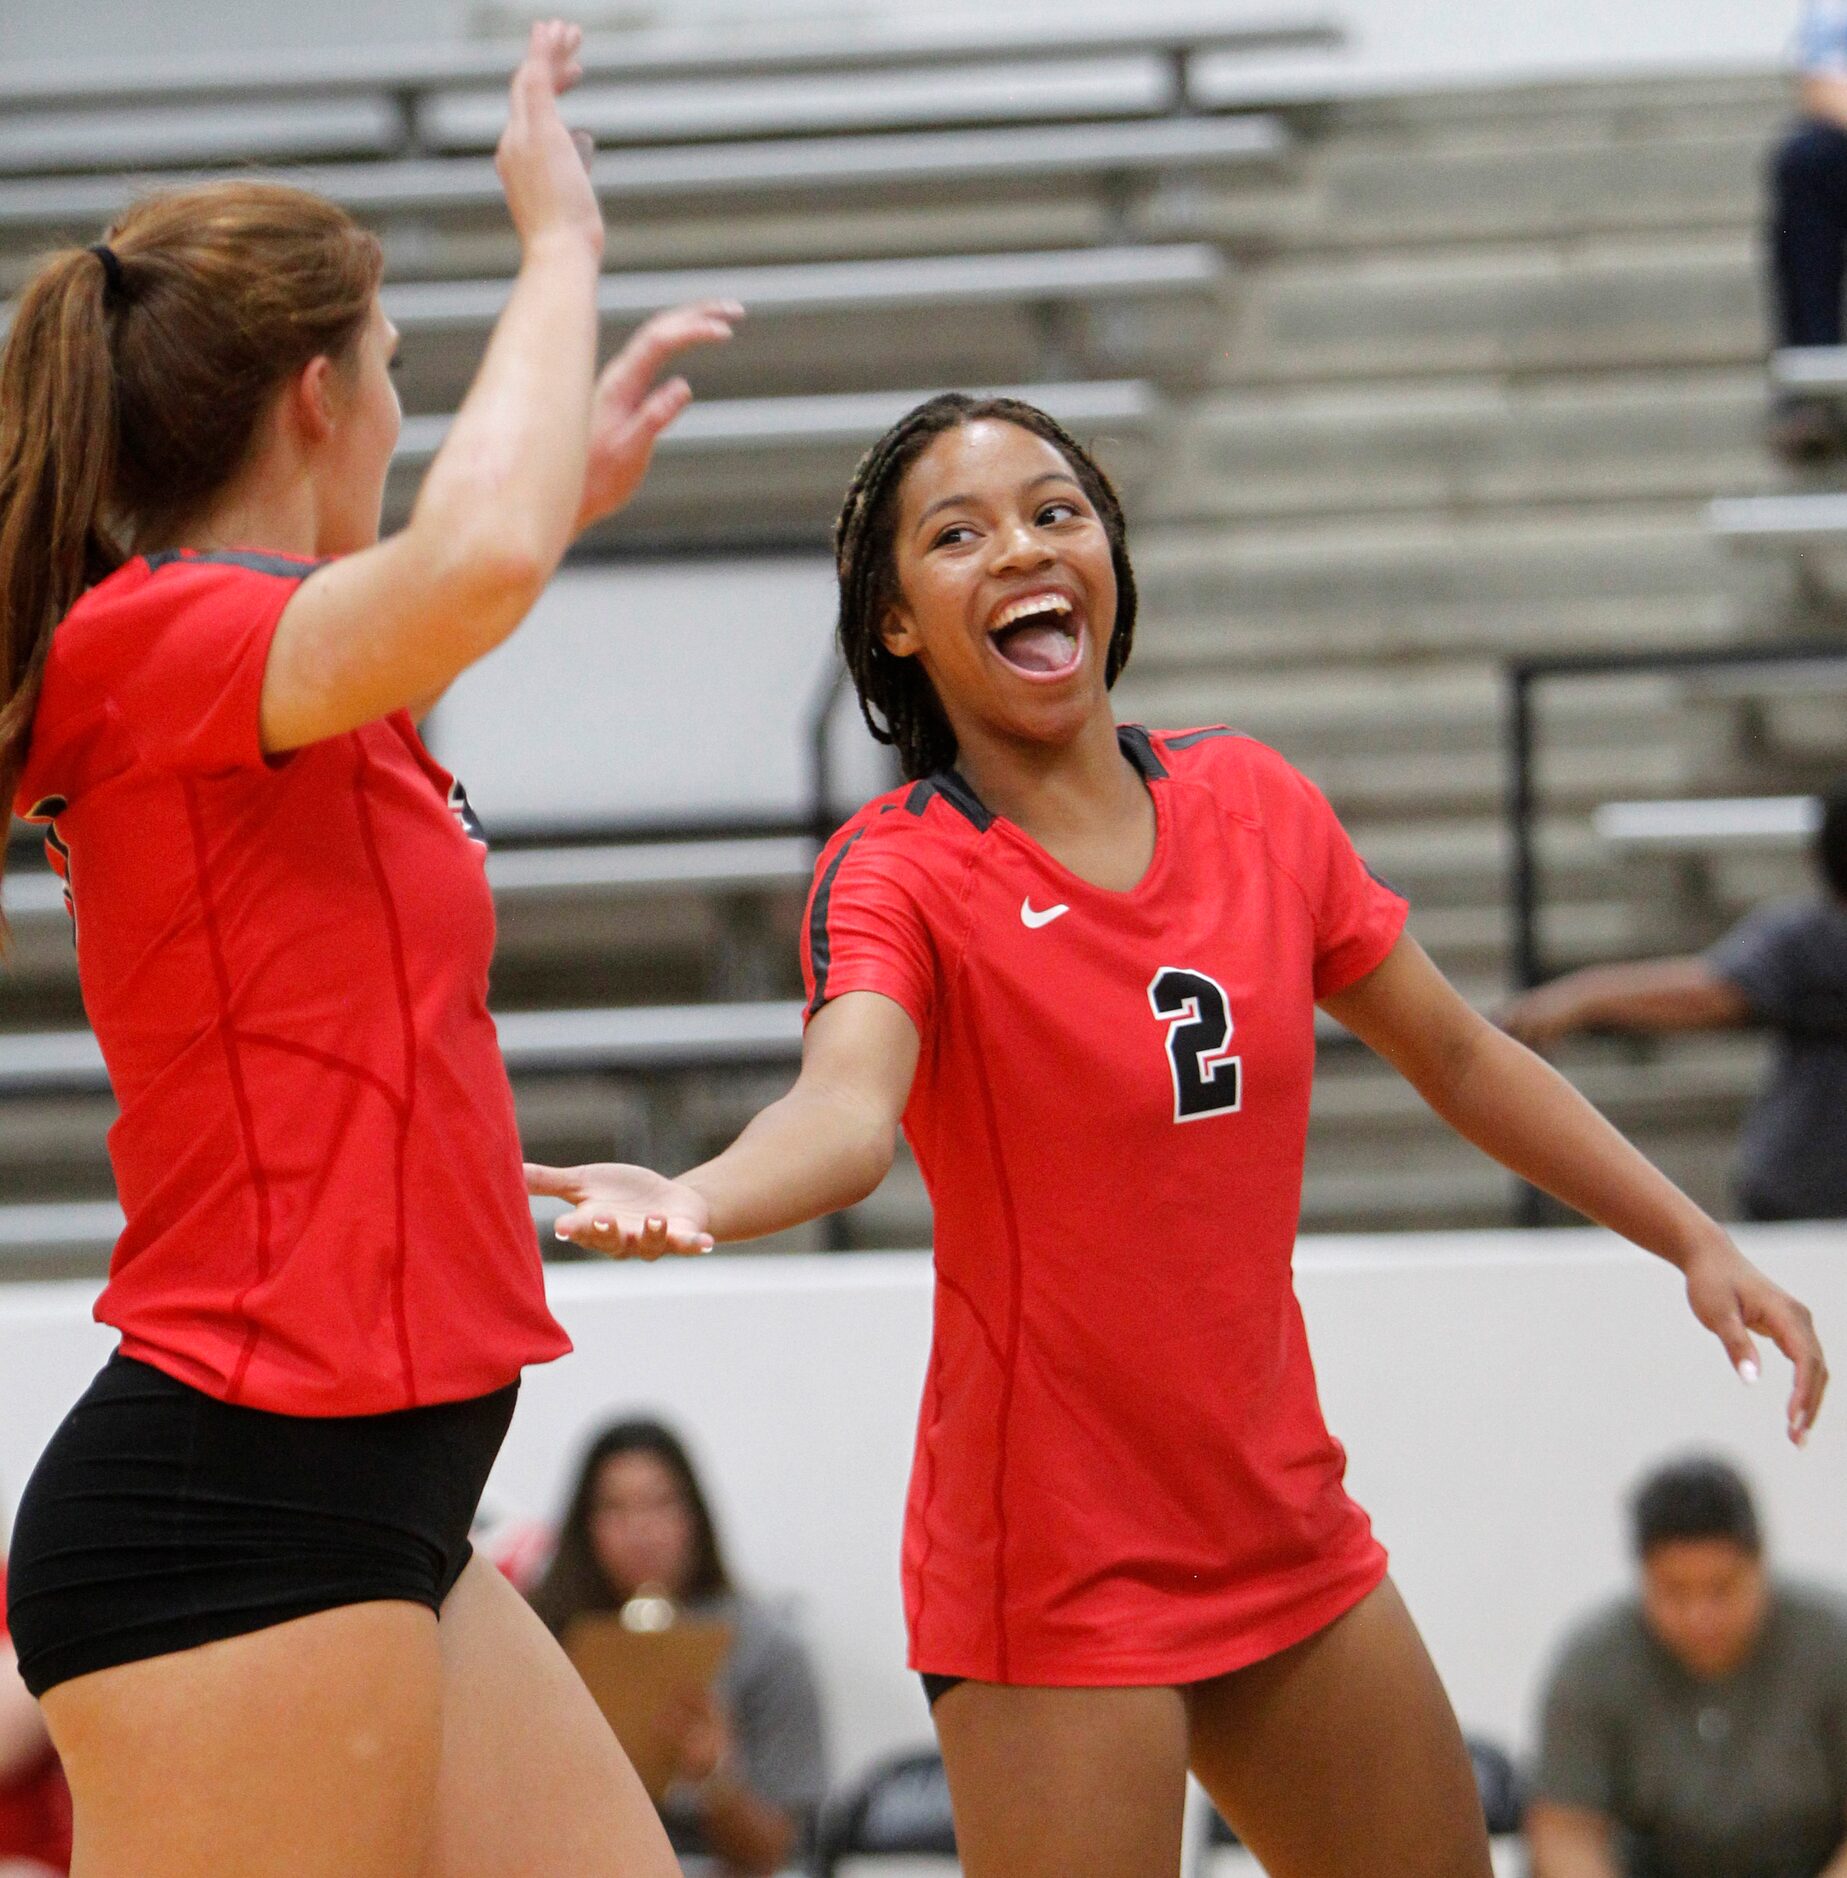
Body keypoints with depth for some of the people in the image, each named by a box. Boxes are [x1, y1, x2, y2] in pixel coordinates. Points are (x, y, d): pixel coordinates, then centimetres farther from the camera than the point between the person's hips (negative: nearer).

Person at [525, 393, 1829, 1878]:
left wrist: (1694, 1238, 15)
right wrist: (694, 1199, -54)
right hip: (1057, 1577, -6)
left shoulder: (1253, 802, 3)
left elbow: (1453, 1053, 16)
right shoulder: (896, 871, -12)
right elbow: (849, 1108, -33)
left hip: (1291, 1539, 6)